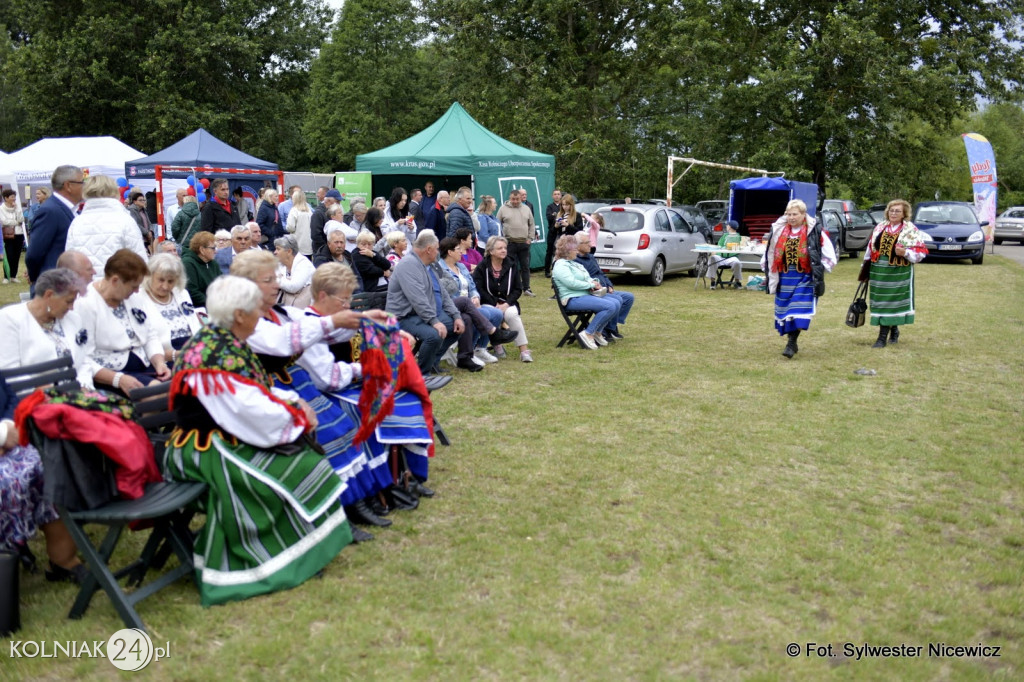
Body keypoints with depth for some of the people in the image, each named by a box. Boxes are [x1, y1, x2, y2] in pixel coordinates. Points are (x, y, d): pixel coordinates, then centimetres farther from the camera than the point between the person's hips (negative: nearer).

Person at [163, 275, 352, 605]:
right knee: (290, 469, -18)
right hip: (204, 450, -10)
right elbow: (253, 412, -26)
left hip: (226, 438, 10)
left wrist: (293, 401, 0)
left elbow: (259, 390, 16)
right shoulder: (215, 355, -24)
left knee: (304, 454, -1)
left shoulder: (226, 342, 8)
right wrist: (299, 415, -10)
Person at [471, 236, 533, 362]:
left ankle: (524, 350, -30)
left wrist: (506, 304, -11)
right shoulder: (482, 268, -1)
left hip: (507, 303, 2)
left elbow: (518, 289, 6)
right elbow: (479, 289, -9)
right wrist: (495, 305, -16)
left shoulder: (511, 266, 8)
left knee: (512, 314, -30)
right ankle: (497, 346, -13)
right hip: (487, 303, -2)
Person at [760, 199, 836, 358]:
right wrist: (767, 270, 14)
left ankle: (791, 344, -9)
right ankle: (792, 343, 21)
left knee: (799, 311, -11)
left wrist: (820, 270, -3)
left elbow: (829, 254, 2)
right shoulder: (778, 231, 6)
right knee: (784, 309, 8)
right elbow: (769, 252, 18)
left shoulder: (814, 232, -4)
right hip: (784, 278, 4)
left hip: (805, 278, -4)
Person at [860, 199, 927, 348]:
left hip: (899, 273, -4)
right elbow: (870, 249, 17)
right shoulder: (880, 227, 11)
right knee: (881, 302, 6)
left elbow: (921, 252, -5)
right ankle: (893, 330, 22)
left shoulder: (911, 230, -2)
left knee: (894, 301, -1)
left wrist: (905, 253, -22)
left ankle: (883, 336, 3)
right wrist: (865, 269, 15)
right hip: (879, 271, 4)